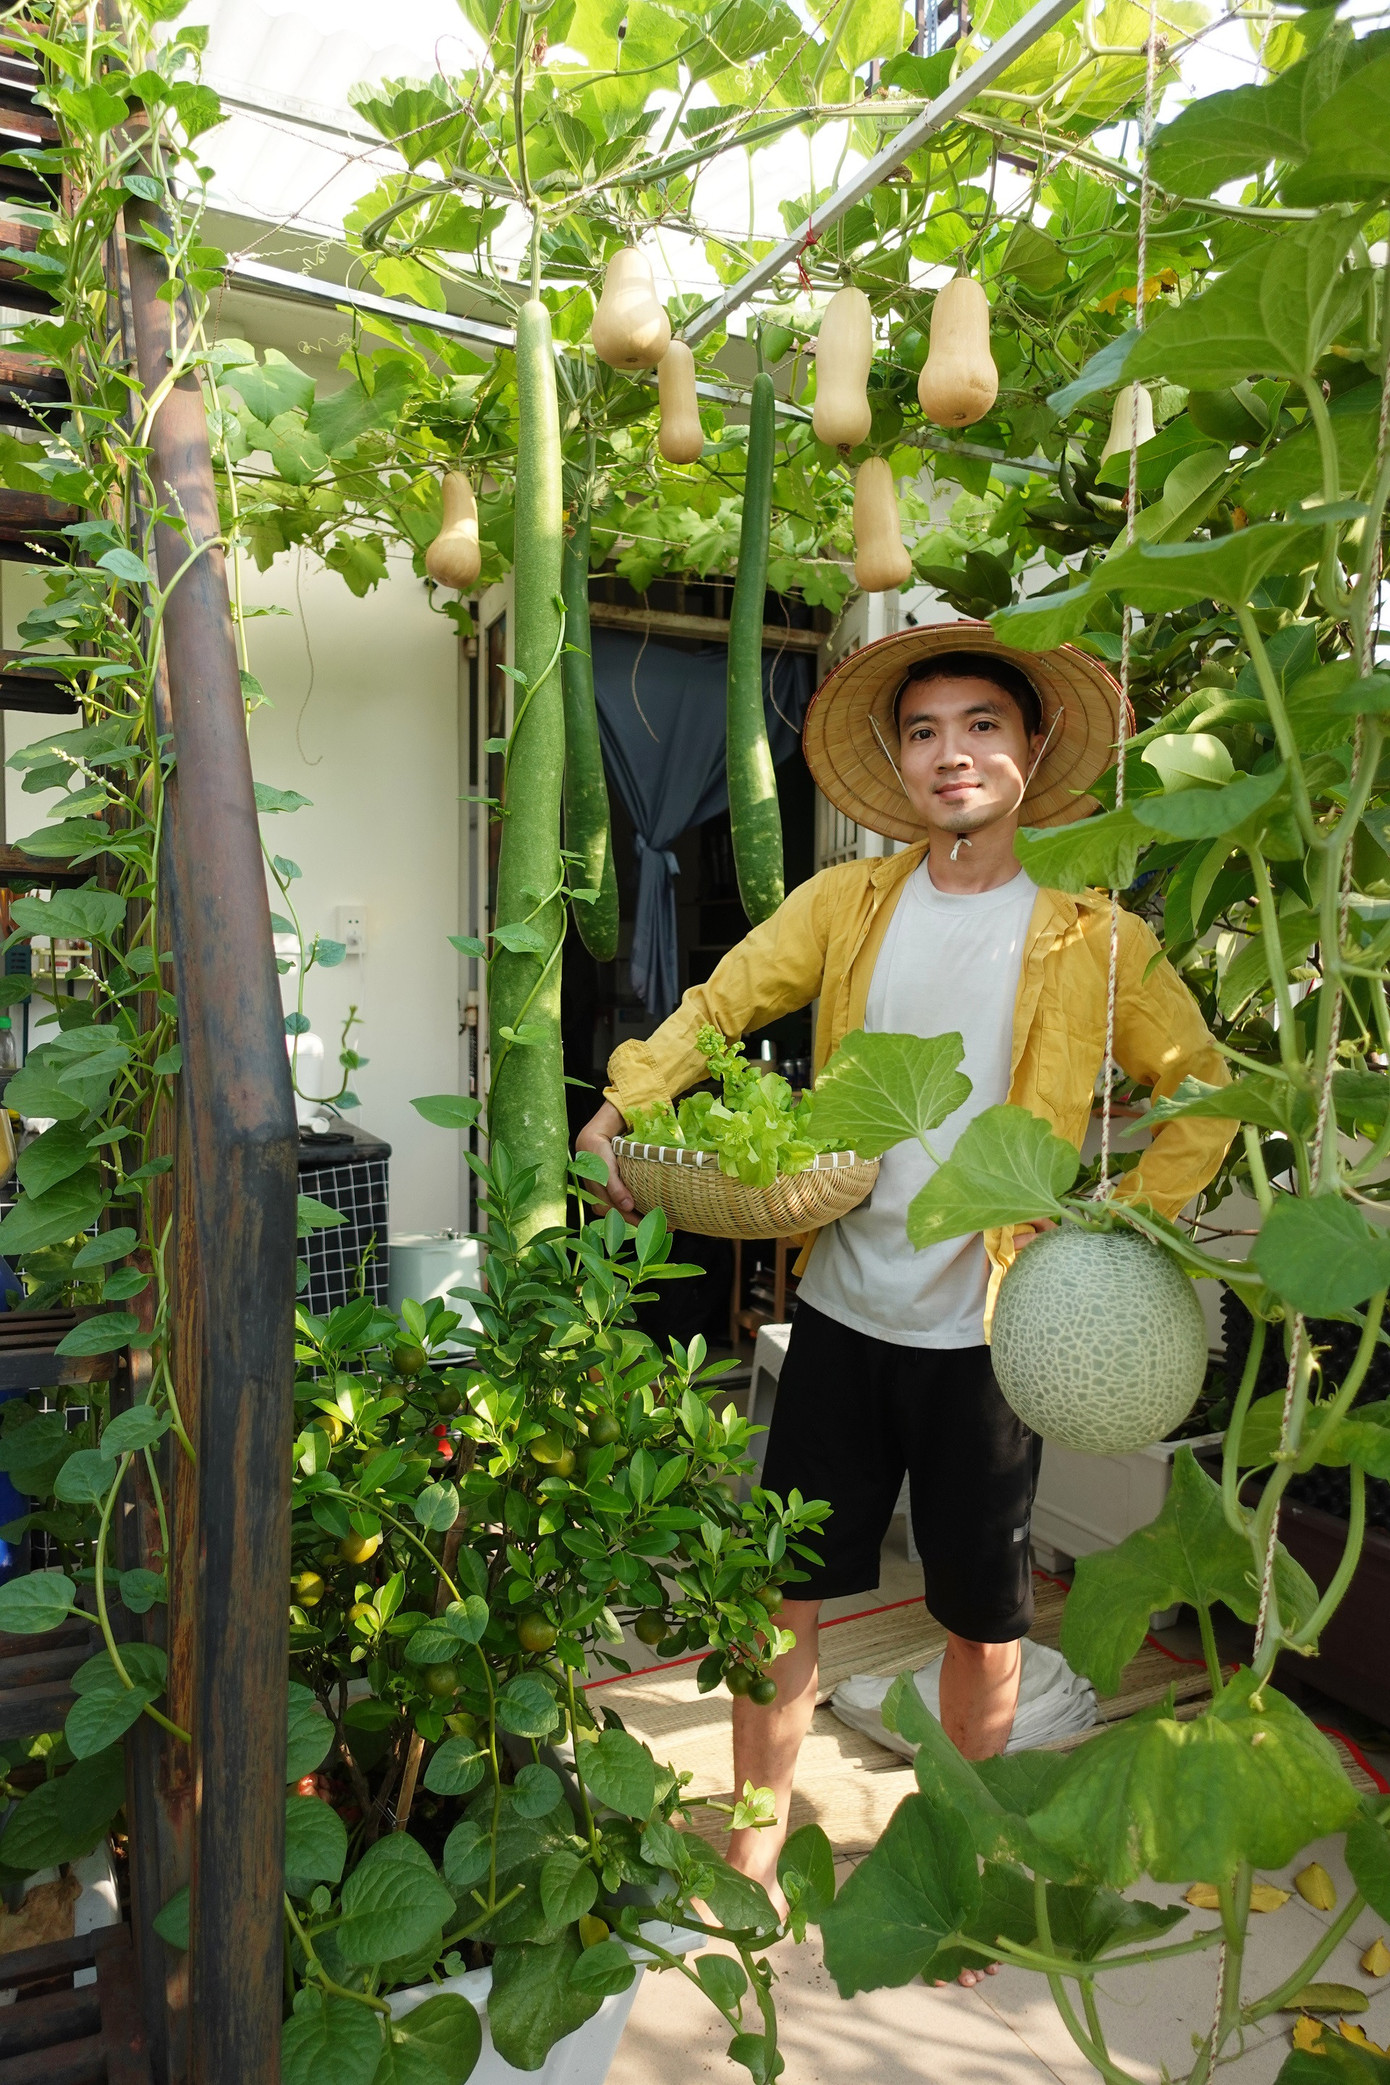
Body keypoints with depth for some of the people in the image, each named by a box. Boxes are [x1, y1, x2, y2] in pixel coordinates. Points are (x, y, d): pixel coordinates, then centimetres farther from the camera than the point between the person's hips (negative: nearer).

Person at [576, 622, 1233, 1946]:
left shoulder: (1091, 937, -3)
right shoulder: (847, 904, 2)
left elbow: (1200, 1091, 6)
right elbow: (720, 1004, 5)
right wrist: (624, 1105, -11)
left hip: (989, 1326, -1)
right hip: (843, 1306, 2)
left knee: (984, 1618, 14)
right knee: (784, 1585, 10)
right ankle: (754, 1852, 34)